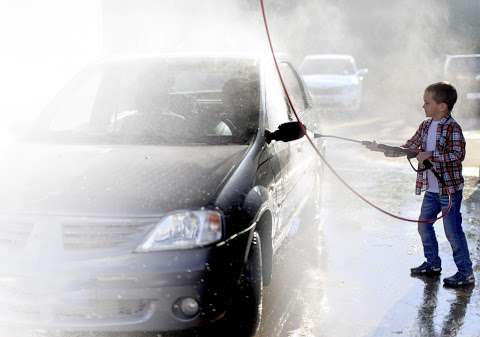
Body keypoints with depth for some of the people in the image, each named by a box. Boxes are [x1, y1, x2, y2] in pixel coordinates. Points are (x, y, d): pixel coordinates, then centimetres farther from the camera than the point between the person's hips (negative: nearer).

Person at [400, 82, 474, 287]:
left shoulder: (452, 128, -16)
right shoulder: (426, 126, 8)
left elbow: (458, 154, -26)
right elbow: (410, 147, 11)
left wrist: (430, 155, -28)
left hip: (450, 190, -8)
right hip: (431, 190, 8)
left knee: (453, 232, -4)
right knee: (424, 225, 16)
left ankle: (466, 273, 7)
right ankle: (433, 264, 33)